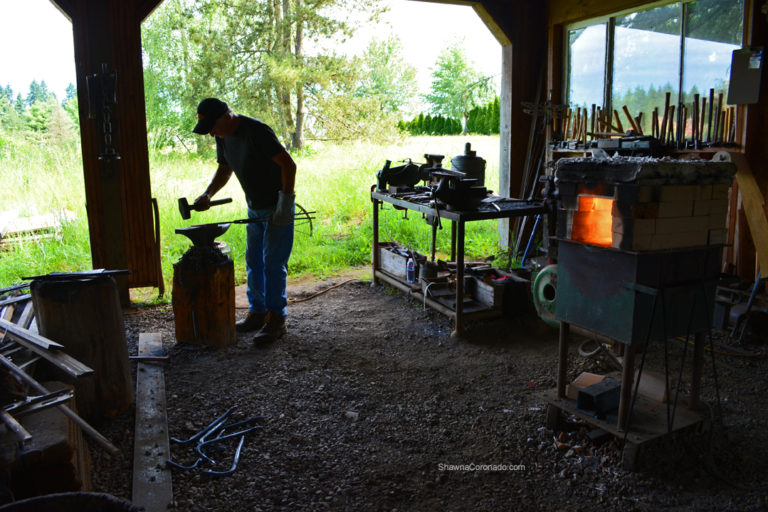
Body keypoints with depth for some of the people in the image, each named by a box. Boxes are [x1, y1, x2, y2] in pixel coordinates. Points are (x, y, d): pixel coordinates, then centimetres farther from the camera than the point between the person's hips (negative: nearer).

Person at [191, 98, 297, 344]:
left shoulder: (256, 131, -22)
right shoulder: (223, 137, 5)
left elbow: (288, 165, -24)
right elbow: (225, 169, 20)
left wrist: (285, 203, -25)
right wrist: (208, 194, 4)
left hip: (277, 207, -9)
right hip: (255, 208, 9)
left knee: (273, 263, -8)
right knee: (253, 261, 13)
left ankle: (276, 319, 1)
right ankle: (258, 313, 24)